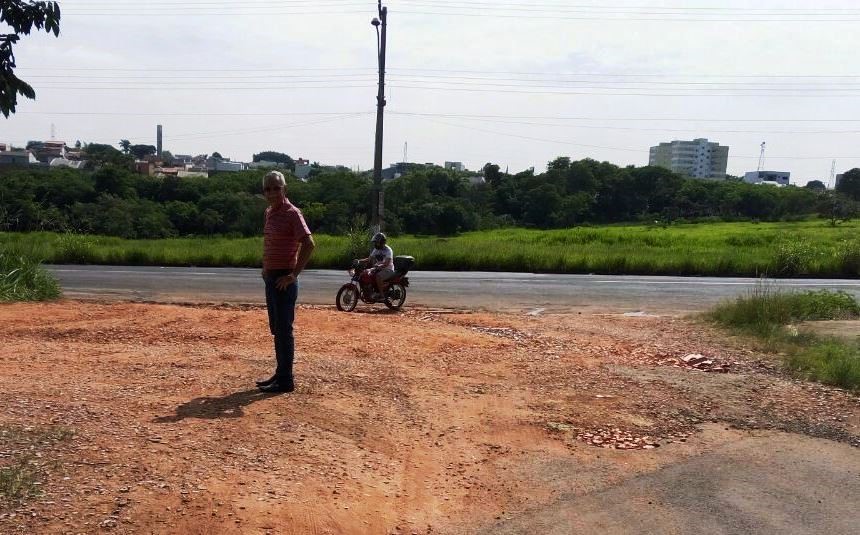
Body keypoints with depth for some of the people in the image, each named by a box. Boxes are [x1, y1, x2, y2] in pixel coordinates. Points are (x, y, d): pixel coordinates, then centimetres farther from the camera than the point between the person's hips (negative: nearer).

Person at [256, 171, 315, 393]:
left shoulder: (291, 213, -14)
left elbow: (309, 244, -24)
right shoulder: (269, 212, 12)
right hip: (271, 278, 9)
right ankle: (280, 374, 26)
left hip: (284, 280, -9)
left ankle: (286, 380, 6)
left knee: (284, 330, -3)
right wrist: (265, 268, 18)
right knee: (276, 329, 15)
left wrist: (293, 275, -22)